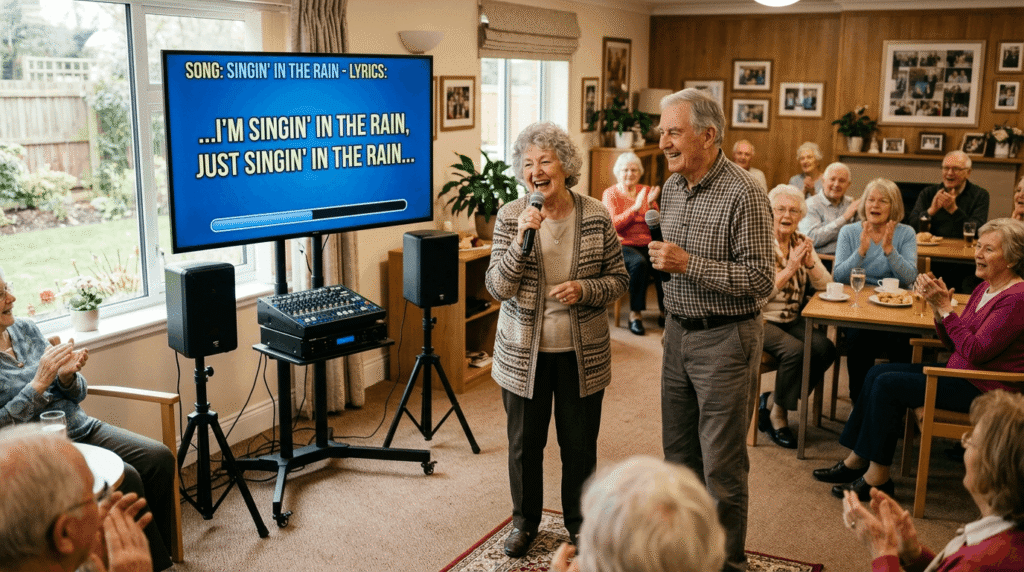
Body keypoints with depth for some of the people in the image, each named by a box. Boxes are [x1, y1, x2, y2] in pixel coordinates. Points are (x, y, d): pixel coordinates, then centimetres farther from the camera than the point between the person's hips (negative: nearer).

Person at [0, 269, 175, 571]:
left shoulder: (26, 328, 8)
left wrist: (67, 376, -9)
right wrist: (40, 382, -22)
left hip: (80, 427, 6)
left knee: (160, 458, -13)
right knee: (124, 478, -26)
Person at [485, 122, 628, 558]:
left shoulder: (596, 216, -5)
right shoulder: (510, 217, -6)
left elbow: (619, 279, 2)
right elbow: (497, 288, -12)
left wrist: (584, 289, -18)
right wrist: (522, 240, -25)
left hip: (582, 354, 0)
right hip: (524, 353, 0)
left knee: (580, 444, 12)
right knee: (524, 442, 13)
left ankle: (579, 522, 35)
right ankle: (525, 520, 36)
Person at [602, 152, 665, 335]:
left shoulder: (645, 191, 16)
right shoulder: (610, 193, 6)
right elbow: (612, 224, -10)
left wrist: (651, 205, -10)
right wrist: (635, 207, -17)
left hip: (646, 244, 3)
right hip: (622, 245, -3)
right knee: (639, 262, -35)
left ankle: (665, 311, -17)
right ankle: (635, 314, -26)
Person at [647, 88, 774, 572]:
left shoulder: (742, 195, -18)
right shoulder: (672, 187, 7)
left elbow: (761, 280, -21)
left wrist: (687, 263, -23)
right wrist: (660, 258, 4)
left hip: (724, 339, -8)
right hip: (678, 333, 8)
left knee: (722, 465, 2)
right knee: (679, 453, 17)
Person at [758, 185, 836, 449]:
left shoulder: (802, 243, 11)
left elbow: (825, 285, 3)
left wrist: (810, 263, -14)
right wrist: (790, 268, -20)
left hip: (793, 320, 6)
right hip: (762, 321, -6)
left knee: (825, 348, -20)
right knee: (795, 350, -30)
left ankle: (772, 400, -2)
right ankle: (777, 414, -5)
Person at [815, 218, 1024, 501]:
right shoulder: (985, 288, 11)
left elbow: (976, 351, -25)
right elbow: (953, 342, 11)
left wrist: (945, 308, -21)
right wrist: (938, 308, -6)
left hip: (984, 390, -10)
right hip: (960, 371, 10)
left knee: (888, 385, -17)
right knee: (878, 373, 2)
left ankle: (877, 477, -6)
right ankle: (857, 460, 7)